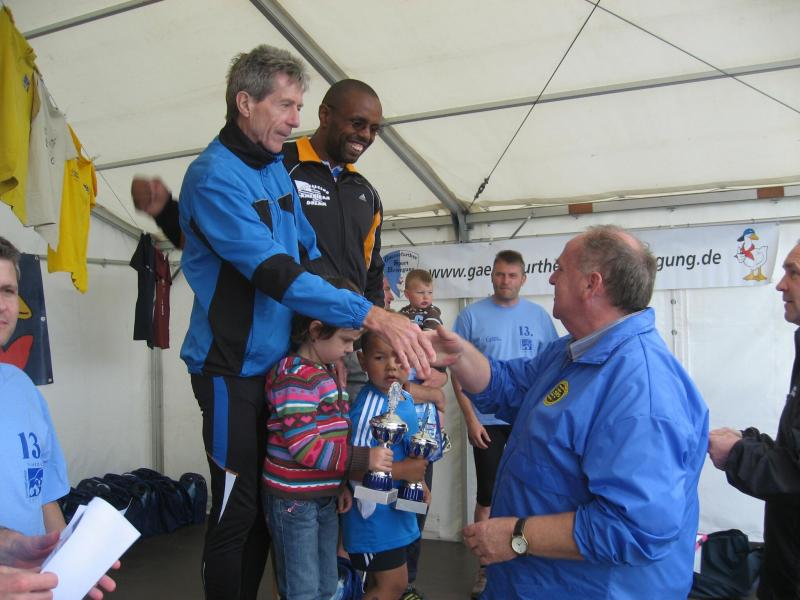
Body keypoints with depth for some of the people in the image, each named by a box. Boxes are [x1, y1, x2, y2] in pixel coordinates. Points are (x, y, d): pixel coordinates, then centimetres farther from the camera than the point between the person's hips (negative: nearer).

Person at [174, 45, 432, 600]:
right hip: (233, 371, -8)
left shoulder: (277, 169, 9)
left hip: (280, 364, 8)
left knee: (268, 505, 17)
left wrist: (340, 320, 2)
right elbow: (276, 274, -27)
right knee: (236, 511, 1)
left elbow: (307, 253, 16)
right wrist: (372, 316, -30)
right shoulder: (214, 176, -17)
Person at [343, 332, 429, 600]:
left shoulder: (404, 399, 3)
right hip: (374, 511, -8)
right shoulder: (369, 407, -24)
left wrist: (417, 481, 0)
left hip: (398, 511, 8)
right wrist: (401, 471, -23)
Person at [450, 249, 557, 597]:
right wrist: (471, 419, -8)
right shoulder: (472, 316, -3)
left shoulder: (539, 317, 3)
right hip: (488, 421, -1)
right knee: (488, 496, 7)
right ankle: (485, 567, 22)